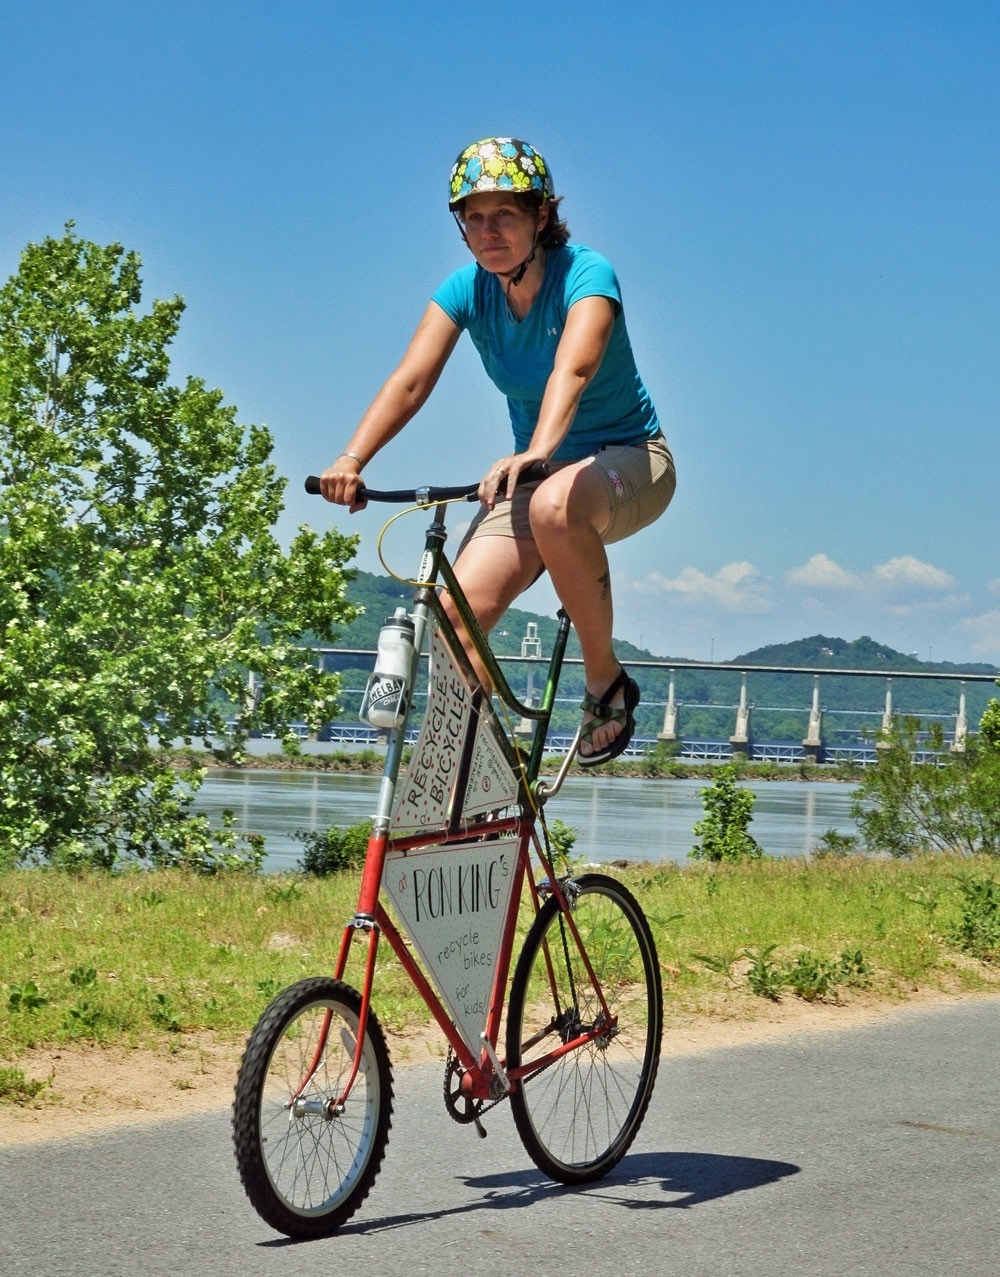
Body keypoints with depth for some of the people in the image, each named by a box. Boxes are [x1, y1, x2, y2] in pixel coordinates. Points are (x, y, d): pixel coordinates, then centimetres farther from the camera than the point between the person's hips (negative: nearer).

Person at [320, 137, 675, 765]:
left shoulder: (586, 274, -20)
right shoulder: (467, 289, -6)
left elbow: (572, 371, -40)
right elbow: (411, 380, -19)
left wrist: (539, 452, -59)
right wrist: (352, 460, -36)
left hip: (630, 459, -5)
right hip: (538, 468, 5)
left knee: (555, 506, -40)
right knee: (459, 608, -19)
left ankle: (607, 683, -21)